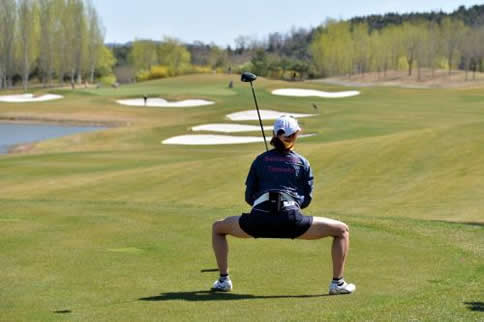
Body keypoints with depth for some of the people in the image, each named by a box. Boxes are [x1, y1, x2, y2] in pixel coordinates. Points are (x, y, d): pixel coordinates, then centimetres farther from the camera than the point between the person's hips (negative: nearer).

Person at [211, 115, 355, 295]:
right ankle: (338, 283, 5)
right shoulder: (302, 163, 18)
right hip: (290, 221, -1)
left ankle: (223, 280, 18)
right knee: (342, 230, 16)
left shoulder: (260, 160, 20)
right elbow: (307, 199, 15)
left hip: (259, 221, 1)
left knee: (217, 228, 29)